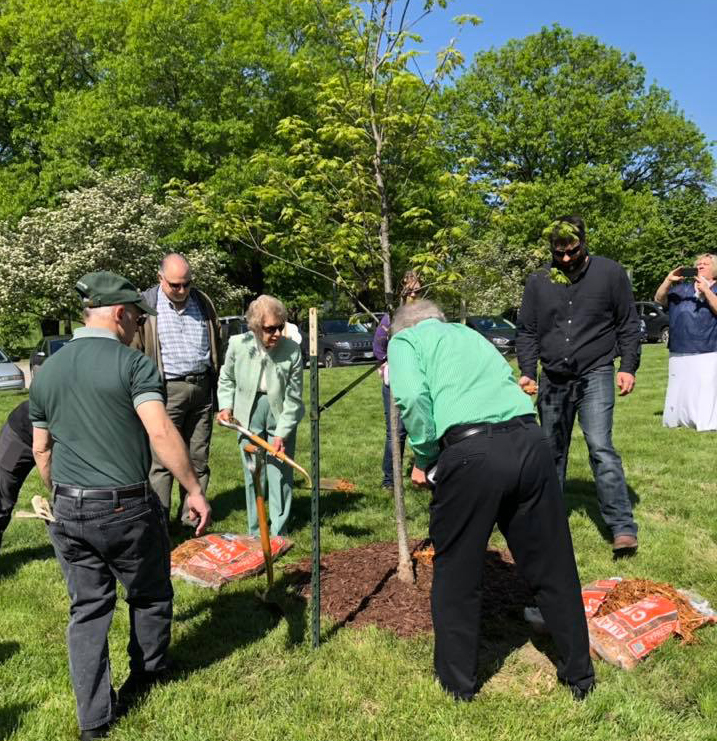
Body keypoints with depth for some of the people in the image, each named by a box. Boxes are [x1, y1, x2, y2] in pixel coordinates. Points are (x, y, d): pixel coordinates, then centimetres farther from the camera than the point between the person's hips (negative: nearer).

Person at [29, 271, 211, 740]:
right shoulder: (133, 363, -12)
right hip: (126, 508, -5)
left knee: (87, 609, 15)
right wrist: (194, 490, -16)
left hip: (68, 511, 6)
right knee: (150, 596, 19)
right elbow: (161, 432, -22)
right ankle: (149, 675, 39)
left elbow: (41, 449, 14)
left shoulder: (47, 371, 8)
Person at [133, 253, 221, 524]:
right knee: (162, 460, -4)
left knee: (198, 457, 9)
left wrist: (219, 390, 15)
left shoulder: (203, 303, 12)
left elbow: (216, 346, 18)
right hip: (167, 390, -4)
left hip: (202, 388, 4)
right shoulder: (145, 305, -1)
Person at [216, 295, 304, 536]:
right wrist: (226, 406, -5)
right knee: (253, 474, 10)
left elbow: (293, 398, -15)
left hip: (281, 415, -1)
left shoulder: (292, 350, -20)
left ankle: (279, 533, 14)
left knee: (280, 474, 3)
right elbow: (226, 378, 6)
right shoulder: (238, 344, -15)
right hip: (249, 415, 2)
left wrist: (282, 433, -17)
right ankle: (255, 533, 23)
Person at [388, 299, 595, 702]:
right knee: (553, 566, 18)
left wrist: (424, 459, 6)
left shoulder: (404, 340, 14)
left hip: (471, 452, -5)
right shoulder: (470, 334, 31)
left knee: (457, 574, 14)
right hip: (530, 441, 6)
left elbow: (413, 399, -7)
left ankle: (458, 680, 30)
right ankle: (580, 674, 34)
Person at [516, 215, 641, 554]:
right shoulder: (537, 282, 5)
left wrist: (628, 366, -5)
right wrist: (527, 372, -4)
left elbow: (629, 324, 3)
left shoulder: (609, 273, 0)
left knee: (601, 447, -15)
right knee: (552, 452, 11)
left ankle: (623, 528, -8)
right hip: (553, 379, 3)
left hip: (595, 376, -3)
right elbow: (526, 332, 8)